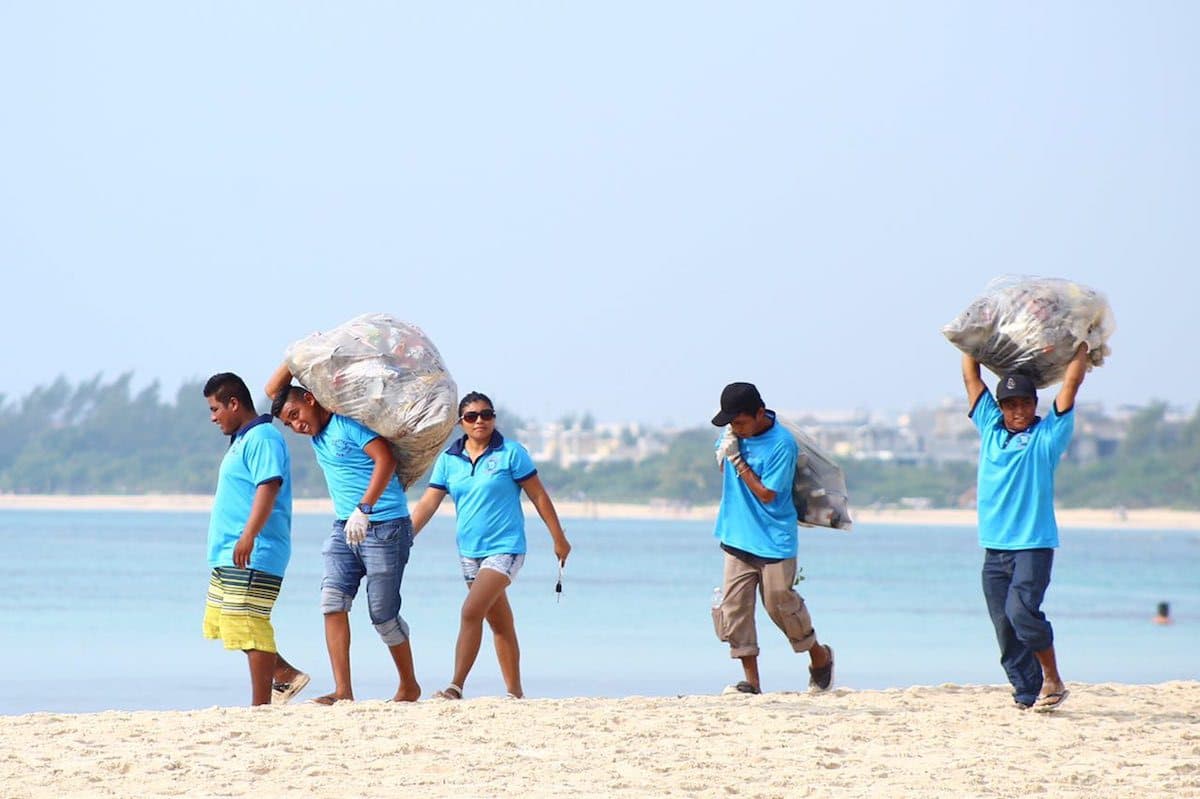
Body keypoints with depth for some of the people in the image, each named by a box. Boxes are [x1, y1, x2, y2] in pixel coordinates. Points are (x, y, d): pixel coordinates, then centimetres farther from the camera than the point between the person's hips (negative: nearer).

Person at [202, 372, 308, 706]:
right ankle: (286, 675, 17)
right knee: (219, 620, 13)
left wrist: (249, 536, -33)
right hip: (229, 555, 11)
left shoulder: (262, 438, -12)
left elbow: (268, 487, -25)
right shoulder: (242, 440, 21)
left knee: (248, 625, -11)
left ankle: (261, 706, -8)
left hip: (254, 555, -11)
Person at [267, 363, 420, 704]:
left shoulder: (348, 423, -13)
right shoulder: (316, 431, 13)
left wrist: (363, 509, -33)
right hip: (345, 529, 8)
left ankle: (409, 686, 15)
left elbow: (385, 459, -25)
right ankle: (343, 691, -16)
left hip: (384, 526, -8)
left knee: (383, 613, -4)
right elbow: (273, 390, 20)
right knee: (333, 600, -11)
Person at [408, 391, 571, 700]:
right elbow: (428, 503, 4)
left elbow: (539, 496, -2)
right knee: (500, 623, 13)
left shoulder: (511, 453, -6)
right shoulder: (449, 459, 6)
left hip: (504, 548, -5)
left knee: (471, 612, -19)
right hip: (469, 551, 5)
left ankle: (456, 687, -20)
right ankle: (515, 692, 21)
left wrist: (559, 538, 1)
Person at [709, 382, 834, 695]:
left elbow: (767, 493, -17)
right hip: (737, 538, 6)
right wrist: (724, 454, -3)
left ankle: (820, 656, 28)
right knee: (732, 607, -2)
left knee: (780, 604, 2)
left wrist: (737, 459, -20)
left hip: (774, 540, -6)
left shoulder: (782, 444, -18)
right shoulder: (734, 433, 1)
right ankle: (751, 681, 2)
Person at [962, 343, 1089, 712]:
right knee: (1005, 627, 1)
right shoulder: (990, 428, 13)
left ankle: (1052, 680, -5)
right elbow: (971, 377, 18)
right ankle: (1027, 694, 6)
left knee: (1021, 610, -20)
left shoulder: (1047, 435, 2)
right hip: (995, 548, 5)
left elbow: (1072, 382, 0)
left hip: (1034, 545, -5)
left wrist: (1081, 339, 8)